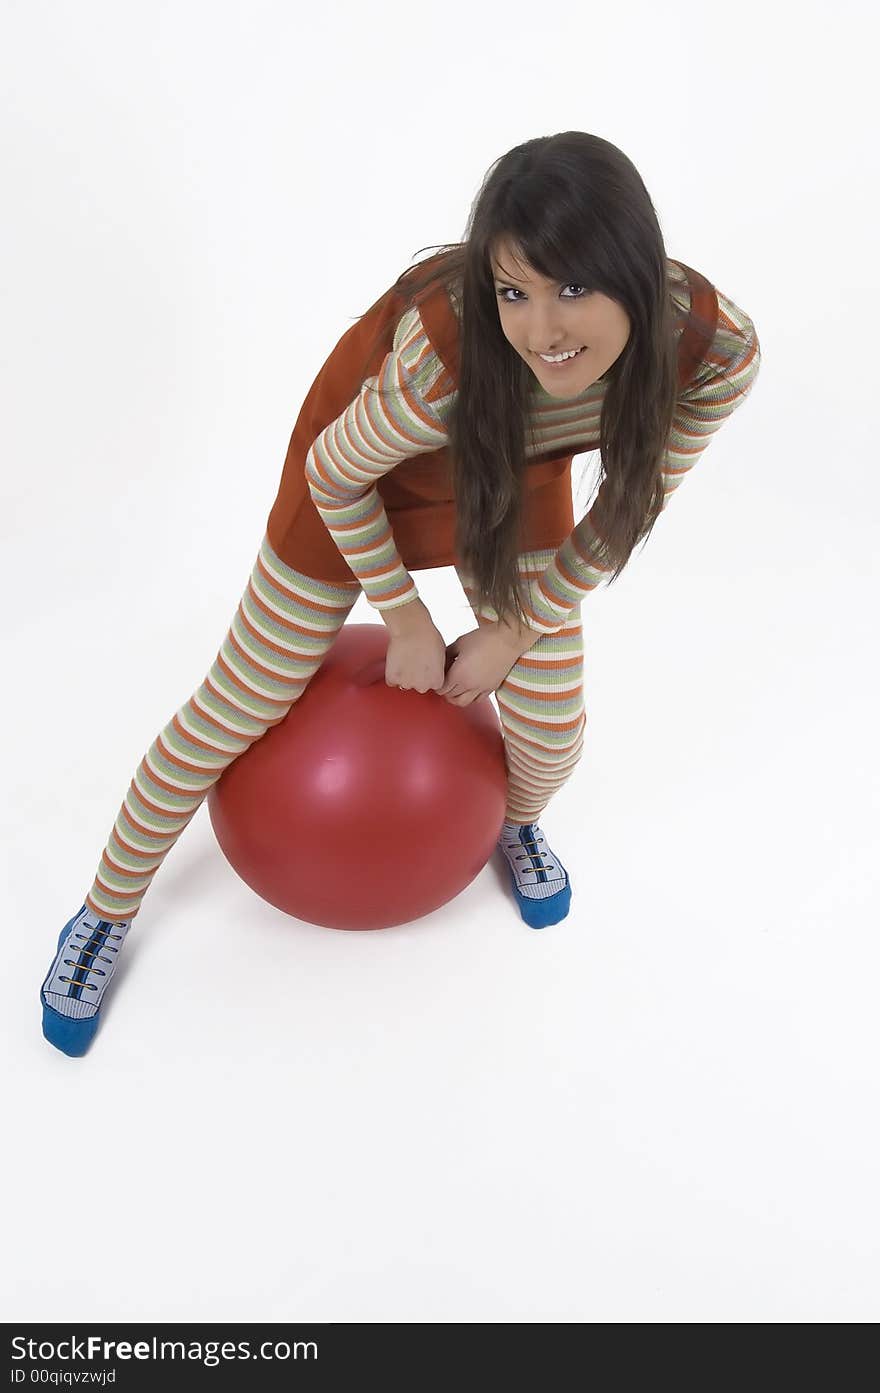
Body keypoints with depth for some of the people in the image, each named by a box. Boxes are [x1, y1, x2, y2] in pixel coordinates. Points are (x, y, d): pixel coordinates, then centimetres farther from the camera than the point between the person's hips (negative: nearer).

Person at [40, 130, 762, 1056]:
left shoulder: (716, 352, -30)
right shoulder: (446, 348, -42)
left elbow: (633, 505, -11)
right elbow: (334, 477, -21)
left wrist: (519, 631, -6)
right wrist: (407, 618, -10)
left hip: (519, 470, 4)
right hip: (373, 459, -3)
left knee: (552, 733, 5)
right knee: (238, 707, 3)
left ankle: (519, 822, 46)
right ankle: (106, 912, 27)